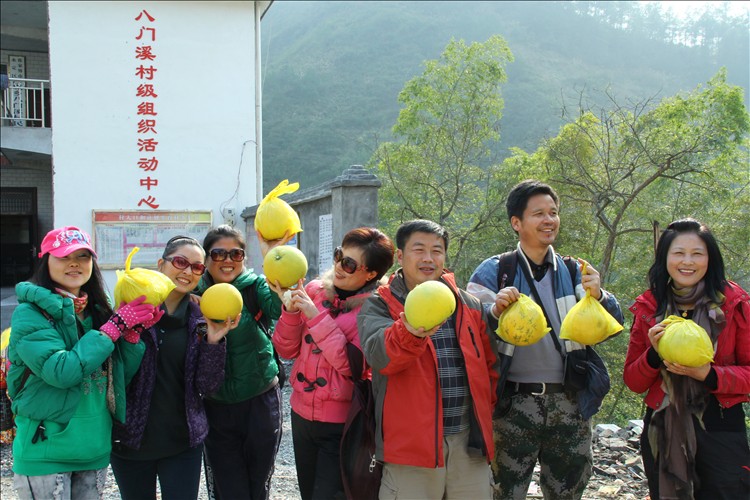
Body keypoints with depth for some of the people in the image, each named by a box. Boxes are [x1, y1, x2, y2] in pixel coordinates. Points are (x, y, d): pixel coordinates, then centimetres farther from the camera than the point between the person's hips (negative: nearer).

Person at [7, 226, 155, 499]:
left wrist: (133, 331, -10)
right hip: (46, 452, -5)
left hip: (95, 448, 5)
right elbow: (61, 371, -23)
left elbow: (123, 376, 5)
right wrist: (115, 326, -19)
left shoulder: (98, 311, 5)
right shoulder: (30, 313, -11)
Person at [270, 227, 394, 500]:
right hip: (302, 413, 6)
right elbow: (287, 350, 4)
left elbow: (353, 366, -22)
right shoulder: (314, 290, 1)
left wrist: (316, 316, -22)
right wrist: (291, 310, -14)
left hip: (342, 423, -5)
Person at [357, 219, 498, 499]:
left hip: (470, 442, 4)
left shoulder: (470, 306, 12)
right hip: (411, 443, -3)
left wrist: (486, 410, 10)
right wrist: (410, 333, -41)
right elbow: (378, 353, -21)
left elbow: (489, 365, 20)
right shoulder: (379, 306, -1)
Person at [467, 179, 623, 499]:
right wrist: (495, 311, -27)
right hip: (515, 404, -3)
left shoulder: (574, 272, 8)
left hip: (569, 404, 4)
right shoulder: (493, 272, -2)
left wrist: (598, 296, -17)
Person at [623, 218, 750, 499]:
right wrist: (654, 353, -16)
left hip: (721, 430, -2)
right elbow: (633, 382, 3)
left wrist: (709, 375, -21)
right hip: (663, 431, 2)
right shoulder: (648, 308, 1)